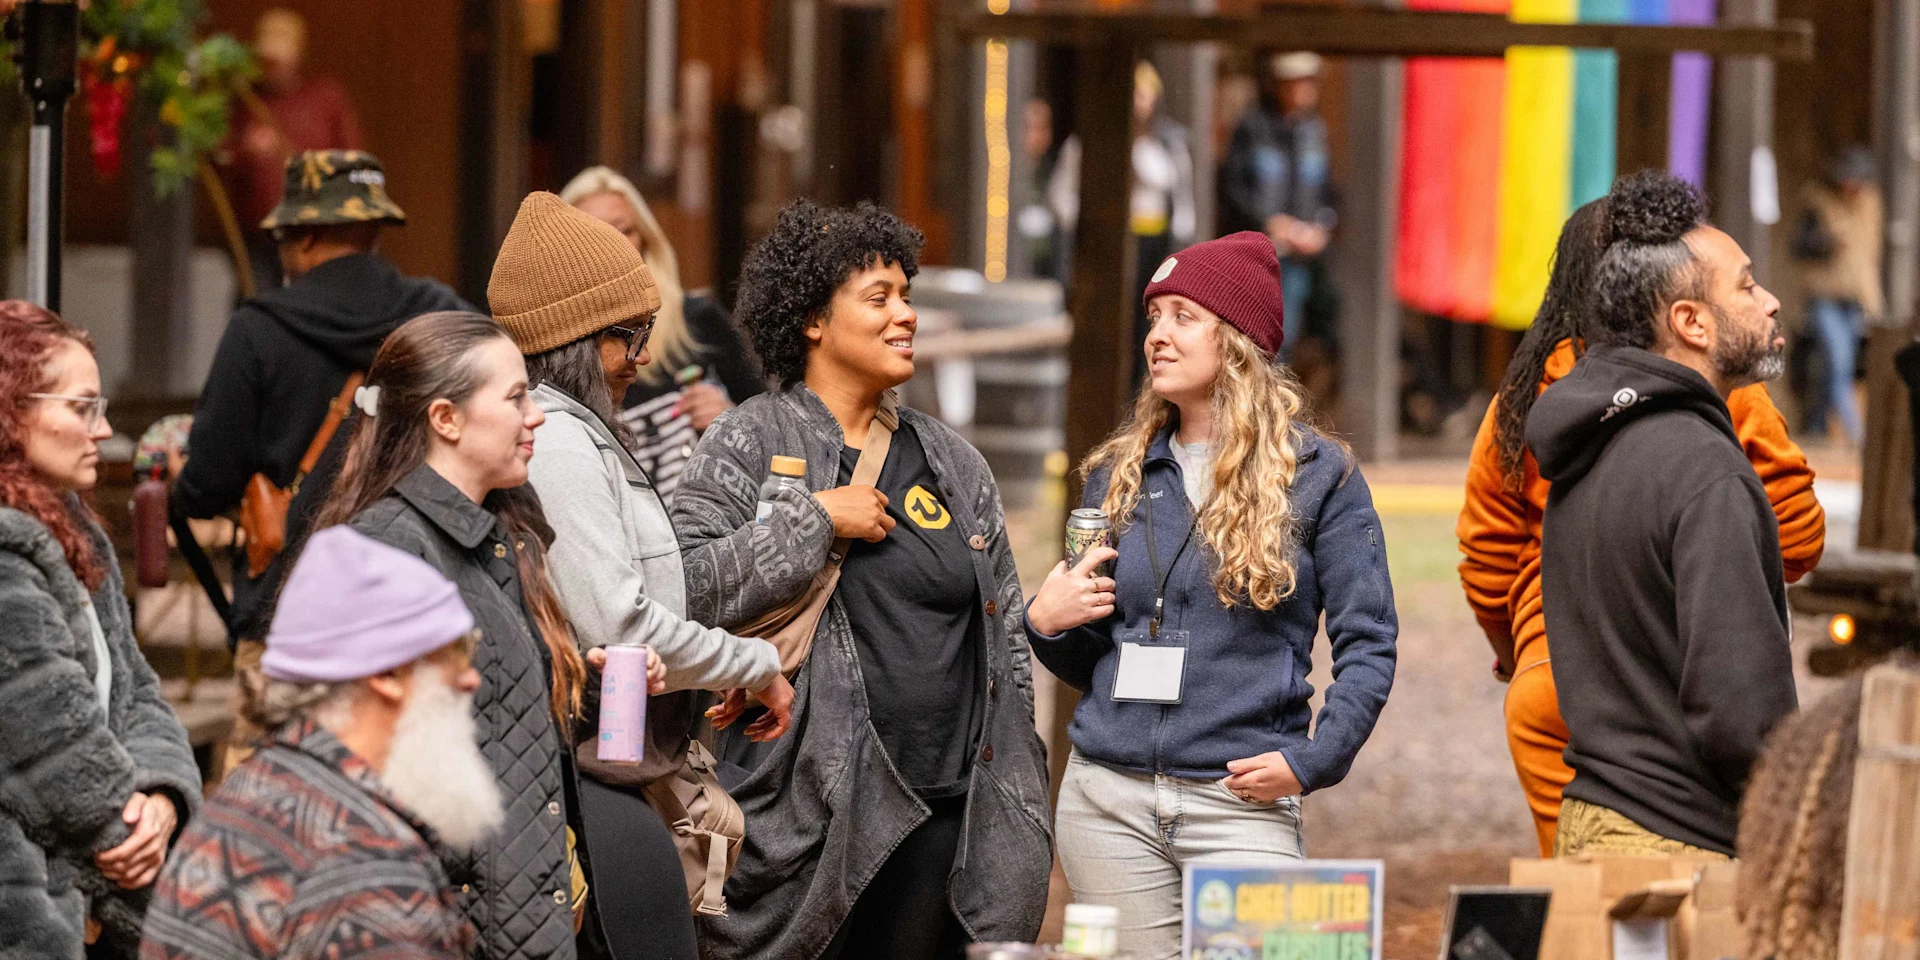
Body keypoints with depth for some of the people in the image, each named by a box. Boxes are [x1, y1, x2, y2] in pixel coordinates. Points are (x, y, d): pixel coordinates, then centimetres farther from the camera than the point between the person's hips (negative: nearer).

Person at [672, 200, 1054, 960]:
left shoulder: (951, 461, 16)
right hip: (805, 814, -5)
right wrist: (813, 520, -13)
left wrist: (1024, 824, 13)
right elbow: (687, 587, -13)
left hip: (941, 819, 5)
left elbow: (1006, 642, 18)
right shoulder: (748, 444, 1)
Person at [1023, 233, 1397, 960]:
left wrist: (1310, 759, -12)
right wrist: (1045, 623, 0)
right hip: (1108, 799, 4)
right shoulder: (1118, 475, 14)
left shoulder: (1317, 475, 2)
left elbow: (1368, 642, -1)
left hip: (1241, 802, -4)